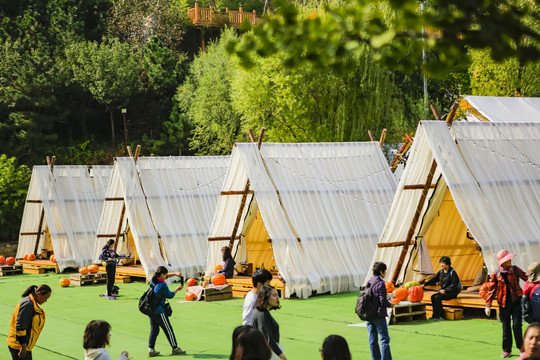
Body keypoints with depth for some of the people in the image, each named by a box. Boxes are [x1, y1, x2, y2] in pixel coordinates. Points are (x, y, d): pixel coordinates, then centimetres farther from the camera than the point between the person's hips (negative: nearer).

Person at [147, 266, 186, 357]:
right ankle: (175, 349, 15)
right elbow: (170, 295, -5)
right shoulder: (162, 285, -19)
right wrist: (177, 289, 11)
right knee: (168, 330, 5)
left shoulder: (153, 281, 4)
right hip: (158, 311, -8)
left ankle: (151, 350, 8)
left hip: (150, 310, 8)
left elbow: (163, 277, 23)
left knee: (154, 330, 14)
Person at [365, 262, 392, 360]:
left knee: (373, 340, 10)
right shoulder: (380, 283, -15)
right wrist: (390, 305, 0)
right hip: (378, 315, -7)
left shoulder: (369, 282, 8)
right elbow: (383, 301, -18)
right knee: (384, 339, -1)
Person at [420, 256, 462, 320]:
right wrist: (424, 284, -9)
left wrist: (445, 290, -23)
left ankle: (440, 316, -21)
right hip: (444, 291, 7)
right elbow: (434, 279, 3)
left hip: (452, 292, -7)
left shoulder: (452, 273, -12)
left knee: (437, 297, -26)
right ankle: (435, 315, -13)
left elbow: (454, 285, -17)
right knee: (433, 297, -15)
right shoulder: (441, 272, 9)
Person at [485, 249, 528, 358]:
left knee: (517, 325, -5)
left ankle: (521, 347, 12)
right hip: (504, 303, 0)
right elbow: (491, 290, 3)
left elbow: (526, 277, 13)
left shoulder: (515, 270, 1)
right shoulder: (496, 274, -1)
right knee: (506, 327, 5)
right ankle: (507, 350, 15)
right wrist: (488, 305, -1)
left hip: (516, 301, 0)